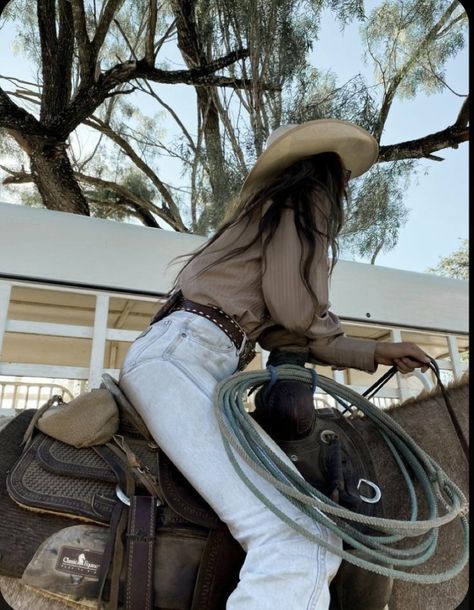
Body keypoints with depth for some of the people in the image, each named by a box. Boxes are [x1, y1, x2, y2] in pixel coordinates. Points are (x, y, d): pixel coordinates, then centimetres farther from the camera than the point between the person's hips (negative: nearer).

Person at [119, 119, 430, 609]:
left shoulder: (273, 210, 29)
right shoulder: (307, 200, 3)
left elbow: (277, 333, 21)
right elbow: (293, 310, -9)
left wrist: (376, 353, 24)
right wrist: (328, 328, 16)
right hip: (180, 357, -10)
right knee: (303, 540, -25)